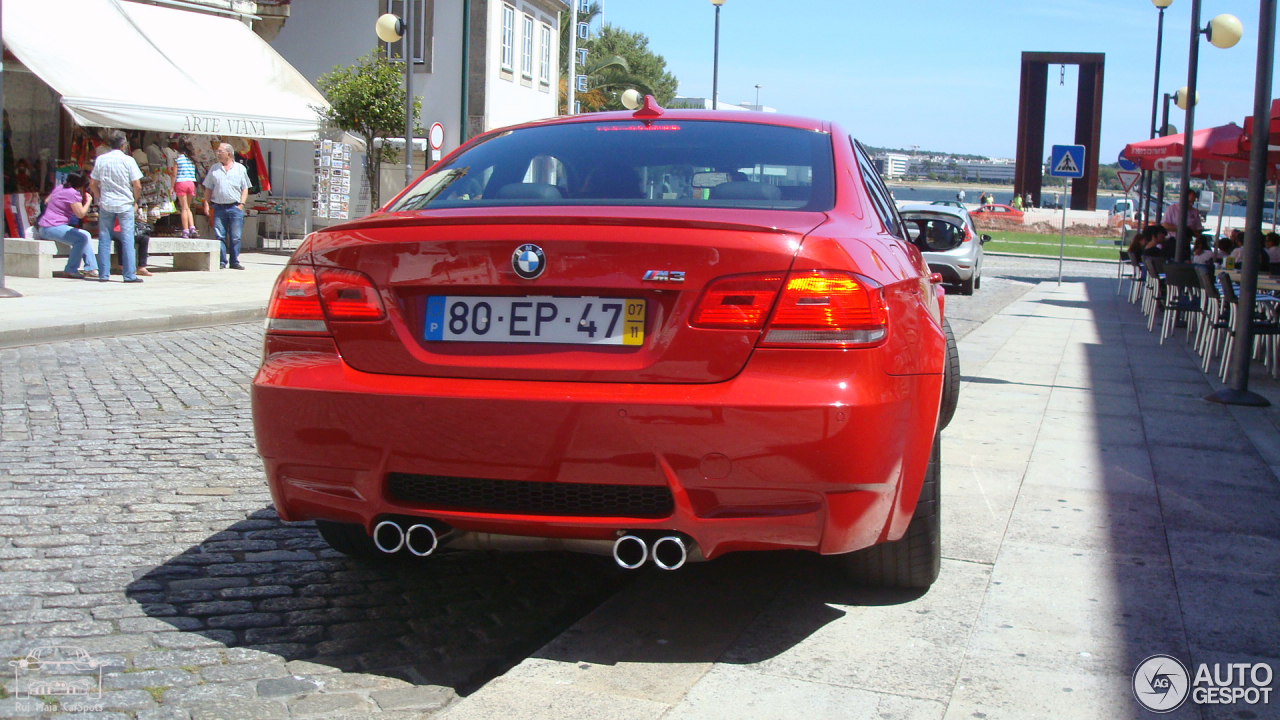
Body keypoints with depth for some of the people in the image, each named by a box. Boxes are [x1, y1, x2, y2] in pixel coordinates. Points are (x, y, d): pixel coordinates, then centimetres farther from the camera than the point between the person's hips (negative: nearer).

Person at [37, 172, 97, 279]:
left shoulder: (61, 187, 13)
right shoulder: (73, 193, -16)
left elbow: (46, 201, 23)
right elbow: (80, 213, -18)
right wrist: (88, 201, -4)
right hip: (51, 227, -11)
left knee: (86, 235, 14)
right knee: (82, 238, -23)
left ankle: (91, 269, 9)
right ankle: (71, 270, -16)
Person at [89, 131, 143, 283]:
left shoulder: (100, 160, 4)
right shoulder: (128, 161, -5)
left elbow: (93, 185, 6)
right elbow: (137, 186, -8)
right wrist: (134, 200, 9)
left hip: (106, 204, 3)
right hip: (125, 204, -3)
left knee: (104, 239, 7)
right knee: (127, 238, -1)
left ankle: (103, 274, 7)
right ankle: (129, 274, -4)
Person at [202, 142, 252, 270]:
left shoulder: (240, 169, 9)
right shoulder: (214, 169, 14)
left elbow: (245, 189, 8)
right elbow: (208, 189, 14)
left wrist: (241, 204, -4)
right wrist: (206, 204, 4)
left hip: (235, 208, -1)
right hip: (219, 207, 1)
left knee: (235, 237, -2)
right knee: (219, 236, -3)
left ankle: (234, 262, 6)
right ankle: (221, 262, 2)